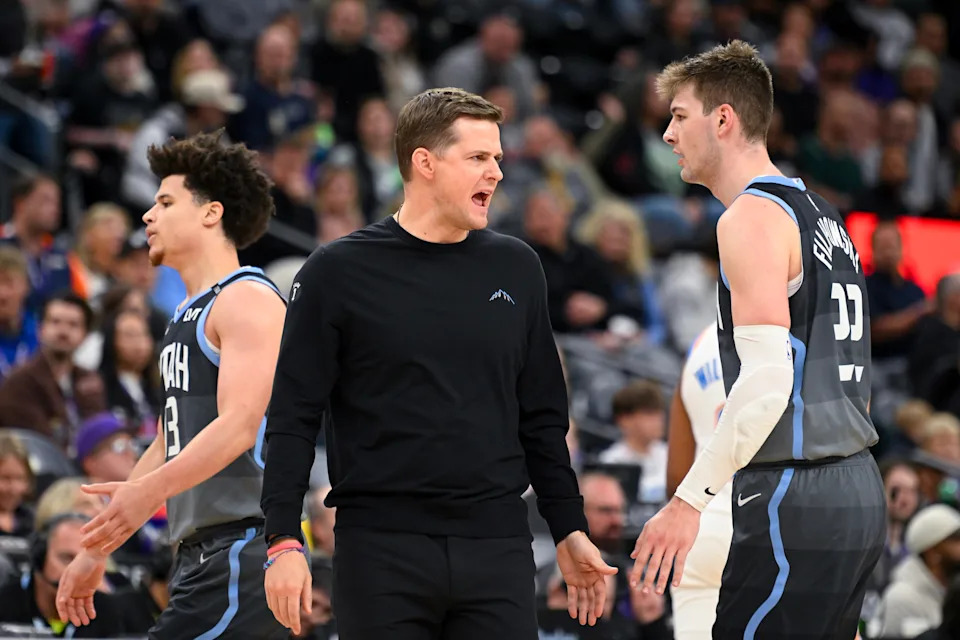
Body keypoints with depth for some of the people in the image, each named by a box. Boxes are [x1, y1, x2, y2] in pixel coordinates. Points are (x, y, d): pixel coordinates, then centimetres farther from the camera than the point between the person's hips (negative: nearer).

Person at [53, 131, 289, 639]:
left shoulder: (248, 299, -9)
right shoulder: (187, 315, 22)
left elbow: (239, 425, -22)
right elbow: (169, 446, 27)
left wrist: (149, 492, -34)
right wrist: (97, 551, 26)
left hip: (243, 548, -10)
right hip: (200, 553, 10)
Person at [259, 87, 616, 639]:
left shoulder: (516, 268, 11)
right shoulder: (338, 272, 0)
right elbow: (293, 419, -1)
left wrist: (569, 529, 14)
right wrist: (284, 541, -9)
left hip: (497, 550, 3)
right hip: (381, 549, -3)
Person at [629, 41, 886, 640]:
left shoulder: (752, 217, -11)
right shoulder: (822, 215, 19)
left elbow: (767, 377, -22)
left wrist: (690, 500, -22)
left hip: (795, 501, -10)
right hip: (859, 492, 10)